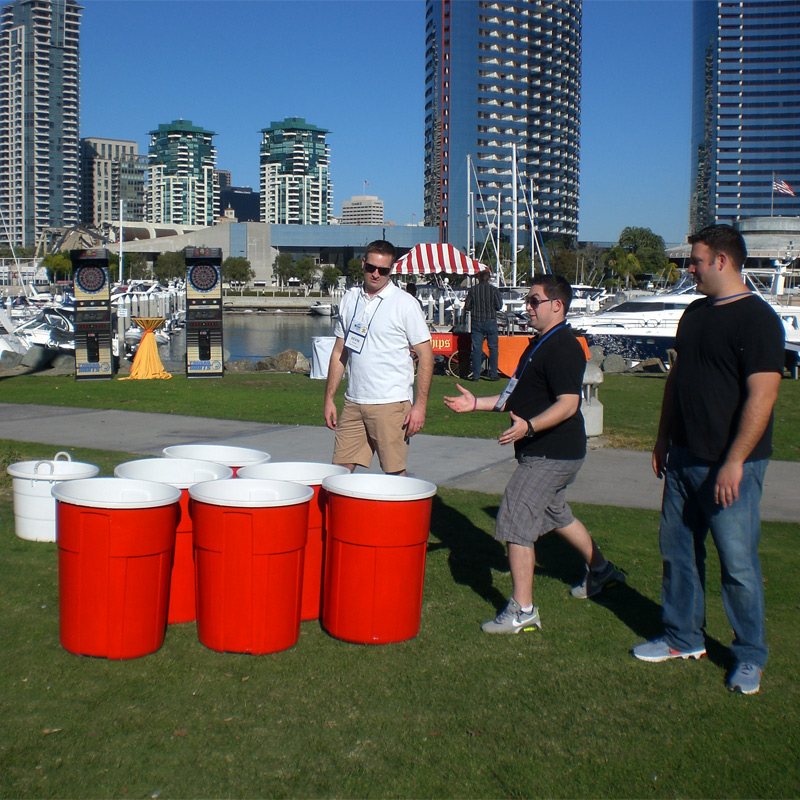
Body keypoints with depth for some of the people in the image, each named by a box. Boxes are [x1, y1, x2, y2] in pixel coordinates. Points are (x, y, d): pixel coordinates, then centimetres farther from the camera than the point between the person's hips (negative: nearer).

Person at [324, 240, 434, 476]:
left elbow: (425, 354, -5)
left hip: (391, 404, -5)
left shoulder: (405, 303, -4)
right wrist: (329, 398, 11)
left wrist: (420, 404, -12)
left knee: (395, 475, 0)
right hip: (353, 403, 5)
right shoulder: (350, 299, 11)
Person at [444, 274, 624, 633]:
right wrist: (477, 403, 15)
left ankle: (522, 610, -5)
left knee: (516, 522, -11)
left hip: (550, 455, -11)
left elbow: (568, 403, -27)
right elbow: (520, 396, 22)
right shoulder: (541, 343, 15)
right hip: (548, 452, 11)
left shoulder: (563, 347, -18)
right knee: (556, 514, 25)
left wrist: (528, 426, -40)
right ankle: (600, 570, 44)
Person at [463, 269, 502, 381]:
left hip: (477, 321, 2)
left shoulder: (473, 290, 0)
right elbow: (499, 306, -5)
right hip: (491, 321, -1)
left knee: (476, 348, 4)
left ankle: (476, 375, 3)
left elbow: (467, 307, 1)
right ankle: (493, 374, 6)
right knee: (493, 348, 7)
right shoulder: (493, 289, -5)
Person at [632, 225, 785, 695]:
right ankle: (684, 638, 29)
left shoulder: (757, 319, -14)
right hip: (684, 458, 8)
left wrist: (733, 463, -23)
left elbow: (762, 396, -20)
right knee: (678, 551, 14)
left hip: (729, 466, -8)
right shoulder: (695, 314, 12)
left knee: (738, 563, 0)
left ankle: (750, 657, 16)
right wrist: (663, 439, 18)